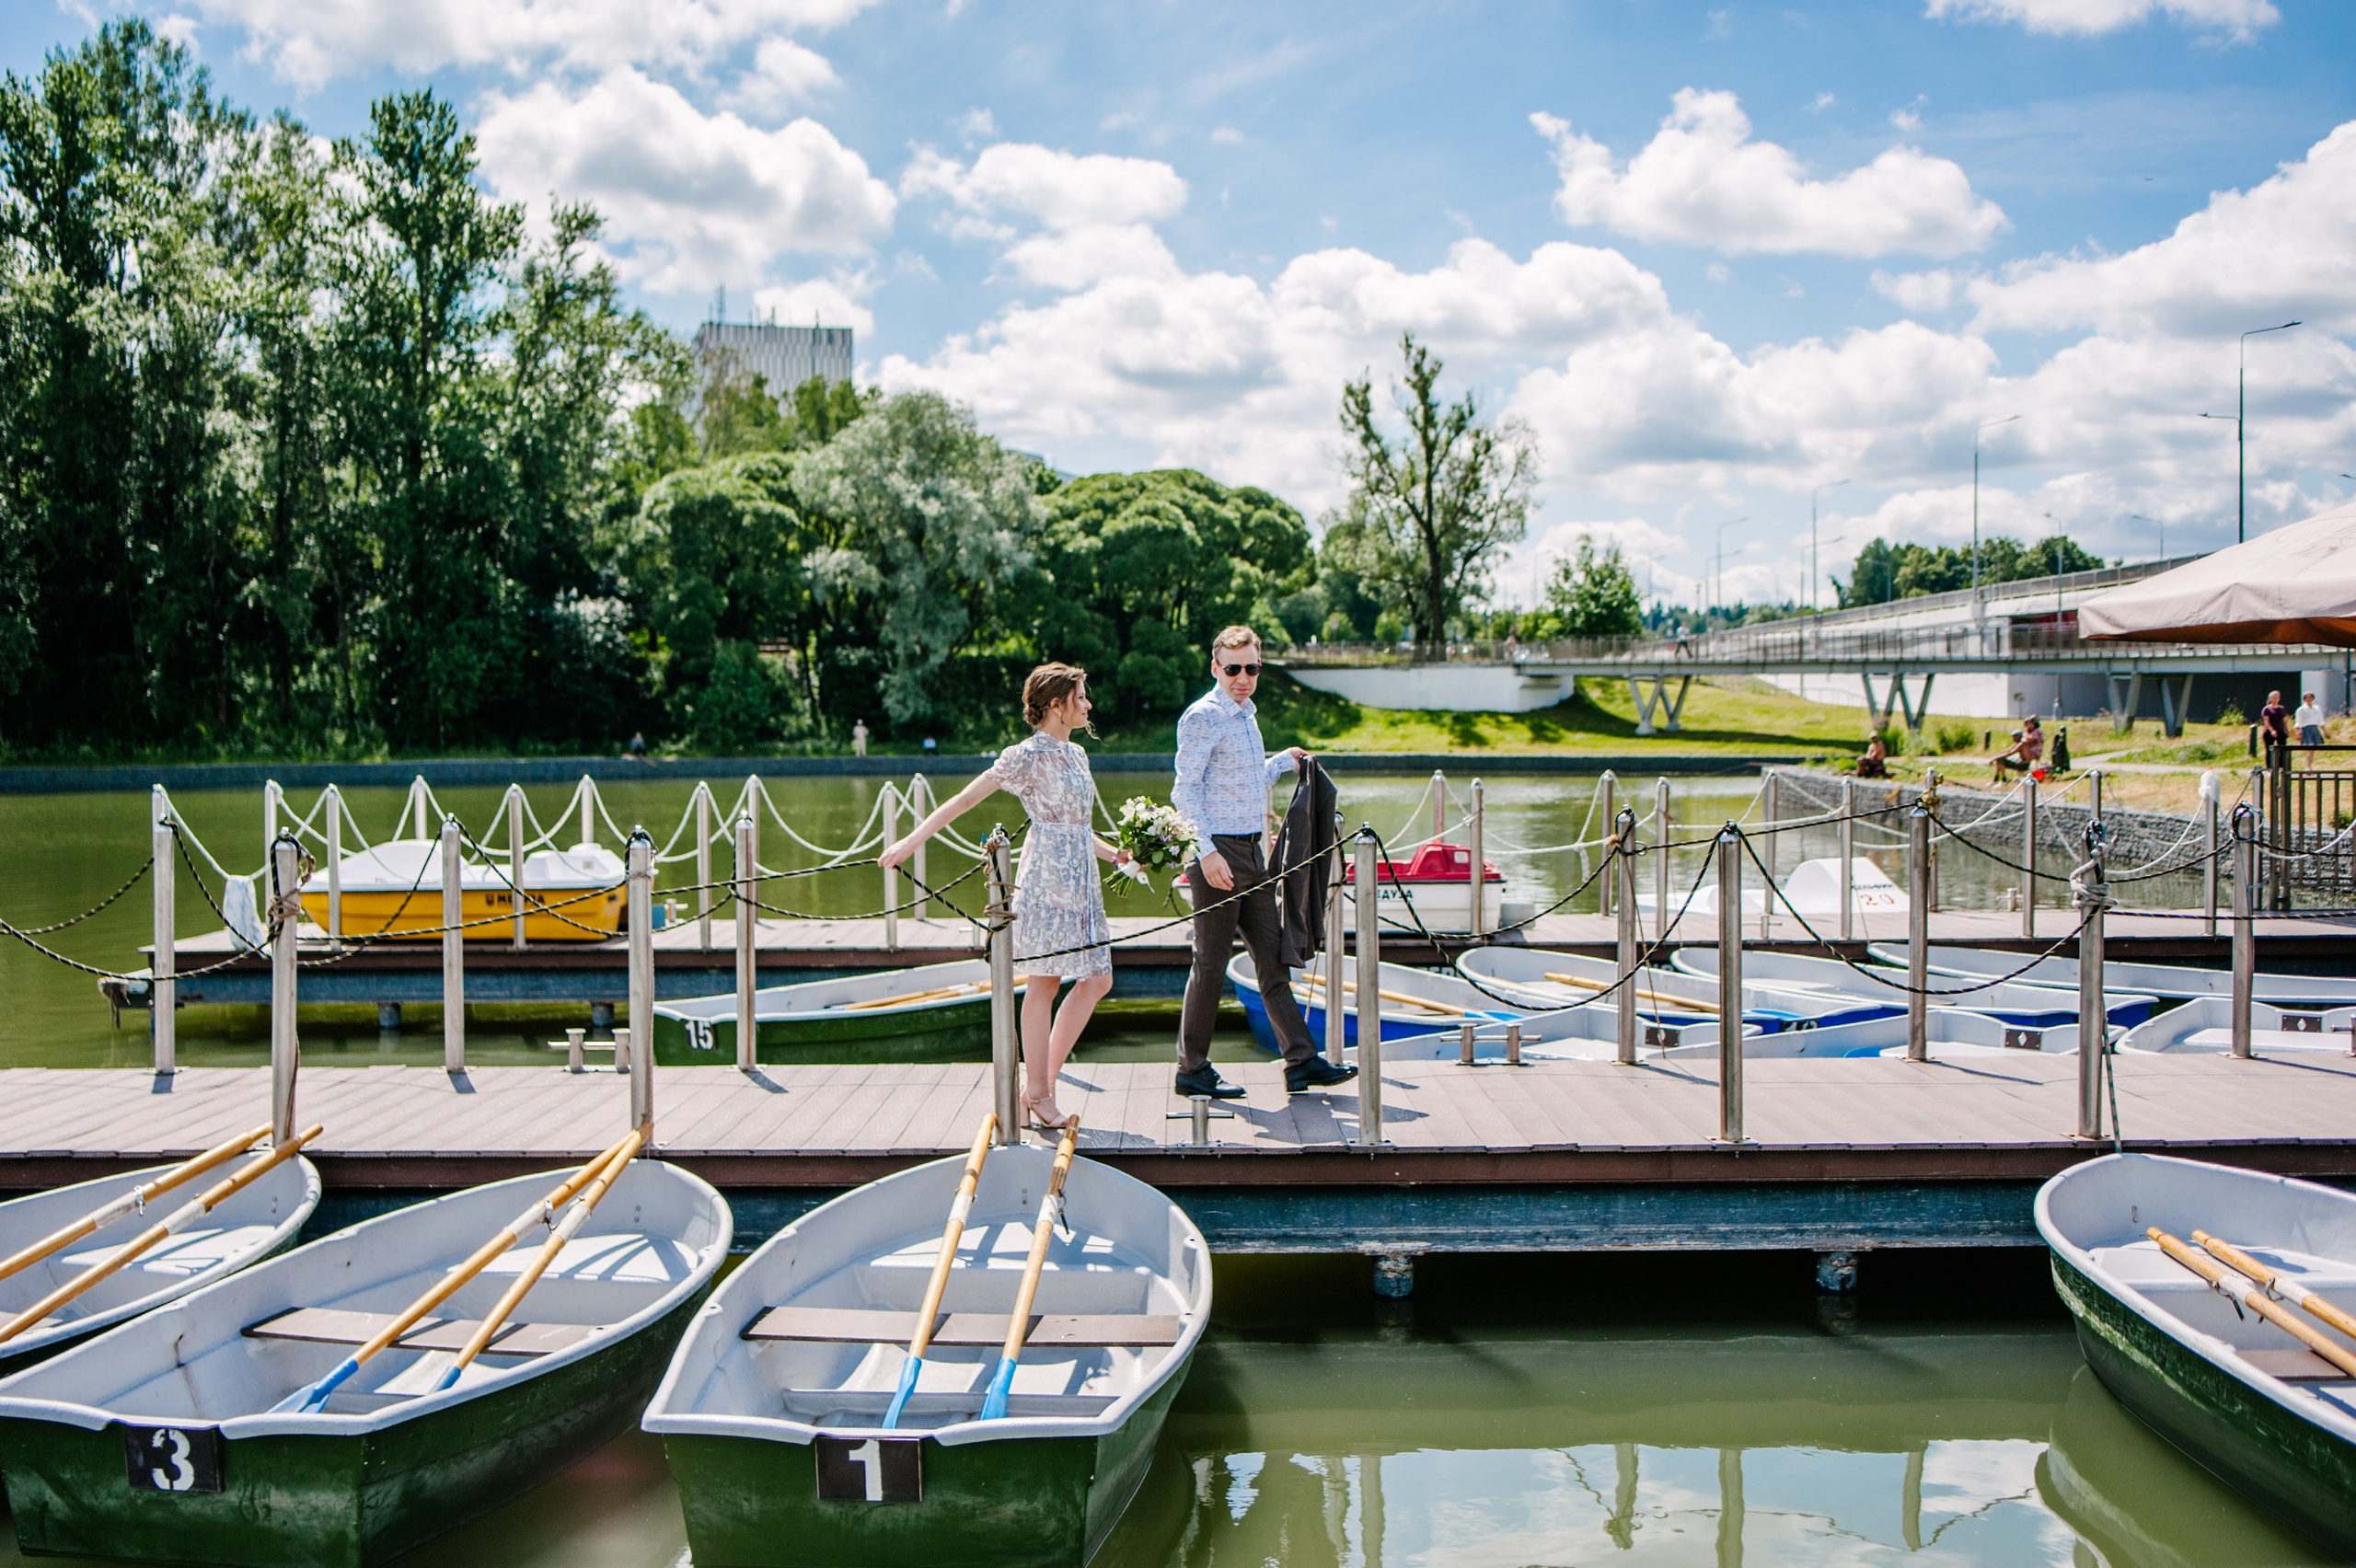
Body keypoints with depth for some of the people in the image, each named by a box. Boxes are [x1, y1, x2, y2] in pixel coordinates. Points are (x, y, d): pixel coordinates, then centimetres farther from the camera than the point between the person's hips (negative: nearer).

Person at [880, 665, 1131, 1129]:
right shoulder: (1029, 756, -8)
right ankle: (1039, 1094, 5)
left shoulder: (1076, 755, 16)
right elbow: (965, 799, -11)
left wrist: (1116, 855, 15)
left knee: (1096, 980, 5)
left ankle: (1039, 1085, 11)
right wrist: (912, 839, -16)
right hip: (1046, 877, -8)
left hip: (1081, 879, 9)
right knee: (1044, 983, -4)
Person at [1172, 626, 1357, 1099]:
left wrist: (1283, 761, 27)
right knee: (1211, 965, -2)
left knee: (1272, 959, 8)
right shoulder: (1202, 718, -10)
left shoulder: (1246, 715, 17)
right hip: (1217, 853, -8)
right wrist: (1207, 851, -23)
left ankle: (1302, 1062, 11)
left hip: (1251, 851, 8)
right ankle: (1192, 1070, 8)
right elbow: (1185, 791, -15)